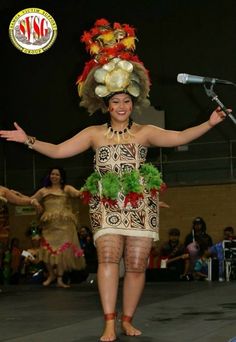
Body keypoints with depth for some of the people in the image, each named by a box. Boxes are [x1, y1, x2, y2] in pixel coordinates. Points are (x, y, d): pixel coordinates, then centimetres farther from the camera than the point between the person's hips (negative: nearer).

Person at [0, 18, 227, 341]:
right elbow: (58, 150, 10)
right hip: (107, 204, -1)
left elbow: (178, 137, 0)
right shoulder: (94, 133, 12)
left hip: (140, 204, 1)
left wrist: (209, 124, -11)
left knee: (136, 264, -2)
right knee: (108, 256, -18)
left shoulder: (145, 132, 10)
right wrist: (28, 140, 1)